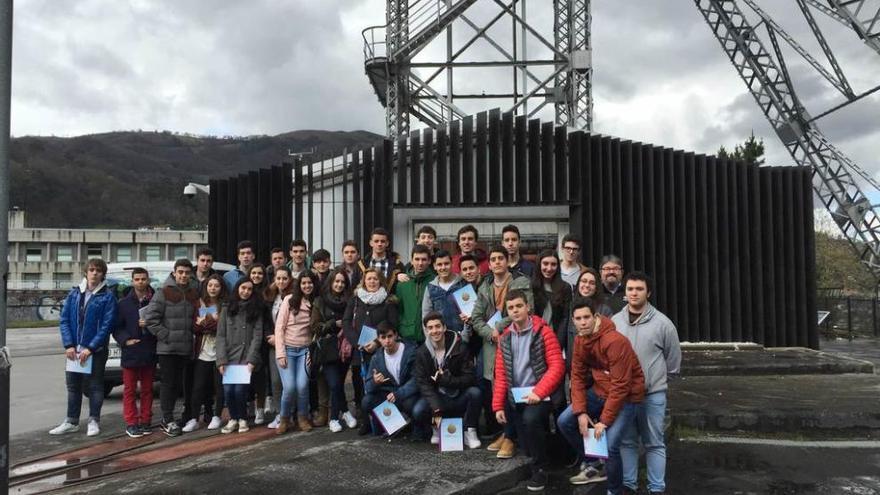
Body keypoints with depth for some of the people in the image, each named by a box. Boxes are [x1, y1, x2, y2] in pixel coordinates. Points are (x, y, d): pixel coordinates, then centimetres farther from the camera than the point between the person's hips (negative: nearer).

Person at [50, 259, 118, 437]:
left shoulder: (108, 296, -8)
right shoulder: (74, 293, 5)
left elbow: (107, 325, -13)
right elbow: (64, 320, 2)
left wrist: (90, 348, -17)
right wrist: (69, 345, -9)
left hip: (96, 350, -4)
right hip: (74, 349, 4)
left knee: (94, 385, 5)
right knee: (73, 385, 12)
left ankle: (94, 421, 17)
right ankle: (71, 422, 23)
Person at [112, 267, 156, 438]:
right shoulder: (124, 303, 3)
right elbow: (117, 327, 2)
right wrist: (126, 340, -12)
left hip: (150, 353, 0)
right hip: (130, 353, 0)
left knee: (147, 389, 10)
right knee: (130, 390, 4)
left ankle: (145, 421, 19)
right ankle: (131, 424, 10)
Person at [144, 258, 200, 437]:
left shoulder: (194, 295, 10)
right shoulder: (163, 293, -6)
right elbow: (150, 317, -11)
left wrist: (191, 334, 4)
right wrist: (166, 336, -13)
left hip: (186, 348, 5)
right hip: (167, 347, -5)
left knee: (177, 383, 10)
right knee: (168, 383, -1)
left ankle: (167, 418, 21)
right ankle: (168, 420, 7)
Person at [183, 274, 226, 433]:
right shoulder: (199, 304, 9)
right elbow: (193, 327, 7)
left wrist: (205, 325, -10)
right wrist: (201, 324, -13)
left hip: (219, 352, -2)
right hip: (202, 352, 2)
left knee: (219, 386, 3)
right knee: (198, 387, 1)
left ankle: (216, 417, 15)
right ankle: (193, 419, 6)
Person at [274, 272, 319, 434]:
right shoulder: (290, 300, -3)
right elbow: (279, 327, -5)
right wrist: (280, 353, -11)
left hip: (305, 350, 2)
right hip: (287, 349, -2)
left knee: (302, 386, -14)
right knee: (289, 387, -14)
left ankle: (302, 418, 10)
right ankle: (284, 419, 10)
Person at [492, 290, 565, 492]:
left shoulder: (543, 332, -6)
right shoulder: (505, 338, 10)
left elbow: (557, 366, -11)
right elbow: (501, 374, 12)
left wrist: (538, 392, -21)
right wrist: (498, 405, 4)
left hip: (539, 394, -5)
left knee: (530, 419, -31)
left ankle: (540, 469, -12)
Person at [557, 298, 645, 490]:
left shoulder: (615, 341, -27)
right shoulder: (579, 340, -3)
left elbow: (620, 386, -26)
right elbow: (578, 376, 2)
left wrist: (605, 420, -21)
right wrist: (580, 412, -8)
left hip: (626, 396, -8)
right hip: (599, 391, 8)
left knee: (610, 445, -18)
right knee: (564, 421, 3)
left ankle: (615, 490, 9)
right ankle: (593, 465, 21)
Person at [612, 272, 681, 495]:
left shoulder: (662, 323, -6)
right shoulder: (614, 322, 1)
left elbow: (673, 360, 4)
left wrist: (657, 377, 10)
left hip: (653, 393, -3)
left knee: (654, 443, 5)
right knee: (626, 441, 13)